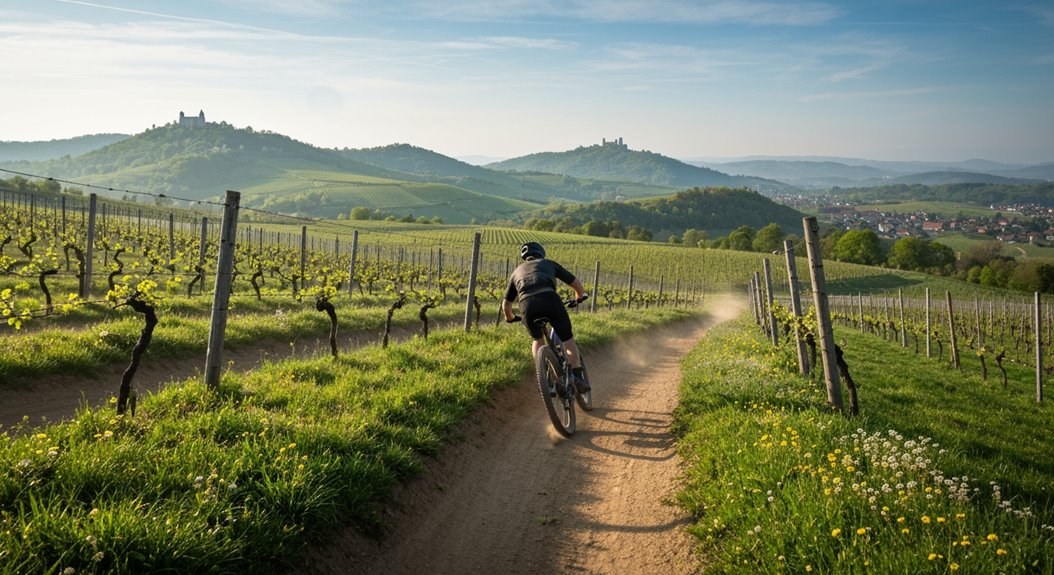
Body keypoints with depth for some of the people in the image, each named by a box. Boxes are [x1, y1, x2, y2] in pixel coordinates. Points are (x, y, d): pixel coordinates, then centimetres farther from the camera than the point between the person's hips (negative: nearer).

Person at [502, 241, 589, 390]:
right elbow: (576, 283, 33)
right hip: (550, 299, -2)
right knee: (567, 339, 14)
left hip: (527, 305, 2)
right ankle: (577, 376, 0)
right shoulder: (549, 264, 30)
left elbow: (506, 305, 34)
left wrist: (510, 318, 54)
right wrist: (580, 297, 53)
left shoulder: (517, 271, 34)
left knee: (537, 341, 28)